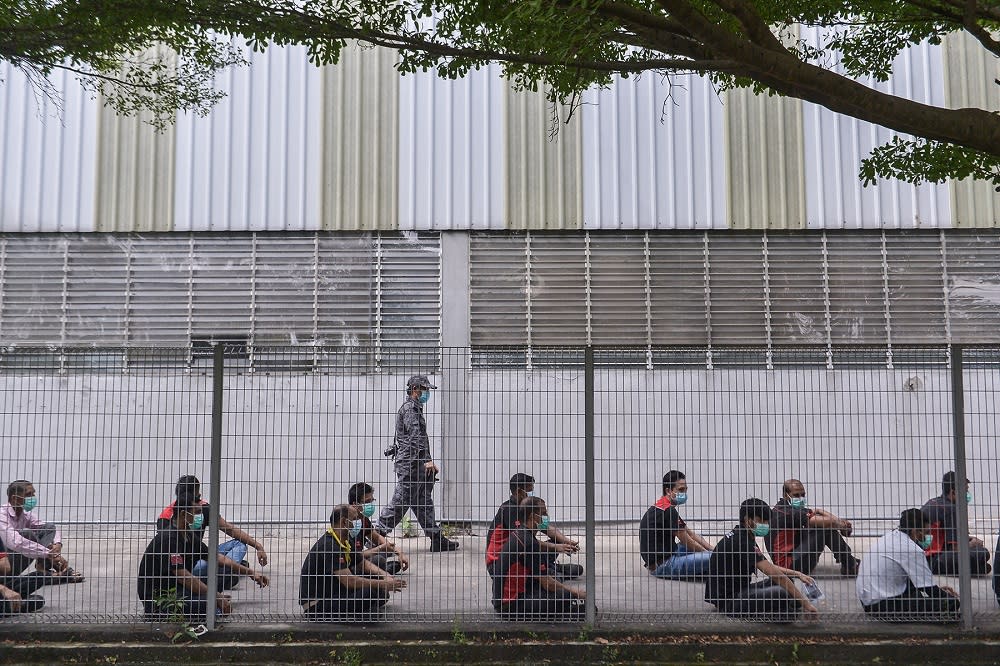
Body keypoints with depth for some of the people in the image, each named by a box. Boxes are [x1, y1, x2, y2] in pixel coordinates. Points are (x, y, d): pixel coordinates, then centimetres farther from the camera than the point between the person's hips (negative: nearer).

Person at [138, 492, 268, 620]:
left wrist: (250, 573, 9)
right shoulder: (168, 538, -21)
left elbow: (216, 557, 15)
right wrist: (217, 597, -24)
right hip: (157, 600, -10)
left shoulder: (189, 536, 9)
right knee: (213, 605, -24)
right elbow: (183, 577, -26)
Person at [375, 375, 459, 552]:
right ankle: (378, 534, -2)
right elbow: (415, 437, -20)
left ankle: (437, 539, 11)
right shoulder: (409, 408, -11)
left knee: (424, 502, 9)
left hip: (417, 464, 11)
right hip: (410, 463, -11)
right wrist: (427, 460, -24)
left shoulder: (415, 408, 22)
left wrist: (427, 461, 25)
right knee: (401, 500, -8)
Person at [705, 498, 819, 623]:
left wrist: (797, 574, 7)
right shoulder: (740, 541, -20)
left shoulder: (743, 538, 13)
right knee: (784, 594, -30)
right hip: (729, 600, -11)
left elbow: (768, 567, 21)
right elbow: (773, 573, -24)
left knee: (786, 579, 16)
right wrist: (805, 602, -24)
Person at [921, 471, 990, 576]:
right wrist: (973, 544, 8)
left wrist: (970, 539, 18)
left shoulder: (931, 502, 17)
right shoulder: (950, 509, -12)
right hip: (933, 562, -10)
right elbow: (956, 547, -13)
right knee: (982, 553, -22)